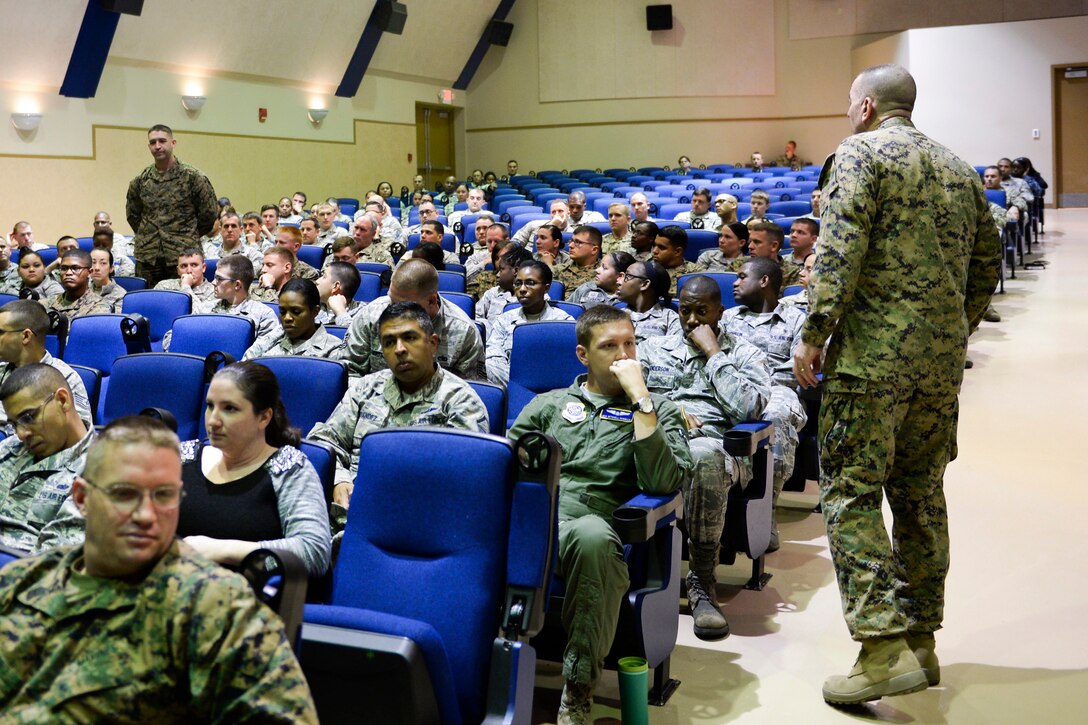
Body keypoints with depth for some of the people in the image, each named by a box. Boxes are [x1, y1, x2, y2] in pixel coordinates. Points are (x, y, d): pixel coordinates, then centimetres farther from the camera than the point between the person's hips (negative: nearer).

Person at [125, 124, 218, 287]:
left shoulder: (193, 177, -3)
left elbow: (209, 214, 3)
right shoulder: (140, 180, 8)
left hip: (183, 256, -4)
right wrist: (148, 237, 16)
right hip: (147, 258, 4)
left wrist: (190, 237, 7)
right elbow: (132, 214, 22)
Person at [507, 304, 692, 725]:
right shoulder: (548, 405, 25)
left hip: (591, 527, -2)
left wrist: (639, 397, -4)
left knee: (590, 534, -40)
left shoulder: (659, 412, 17)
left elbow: (663, 482, -2)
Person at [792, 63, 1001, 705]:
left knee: (851, 492, -6)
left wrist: (814, 335, -12)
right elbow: (987, 258, 21)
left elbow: (840, 251, -15)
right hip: (942, 357, 7)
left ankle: (886, 648, -13)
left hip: (874, 352, -7)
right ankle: (922, 640, 20)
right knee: (921, 493, 13)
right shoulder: (959, 168, 18)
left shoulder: (861, 152, -3)